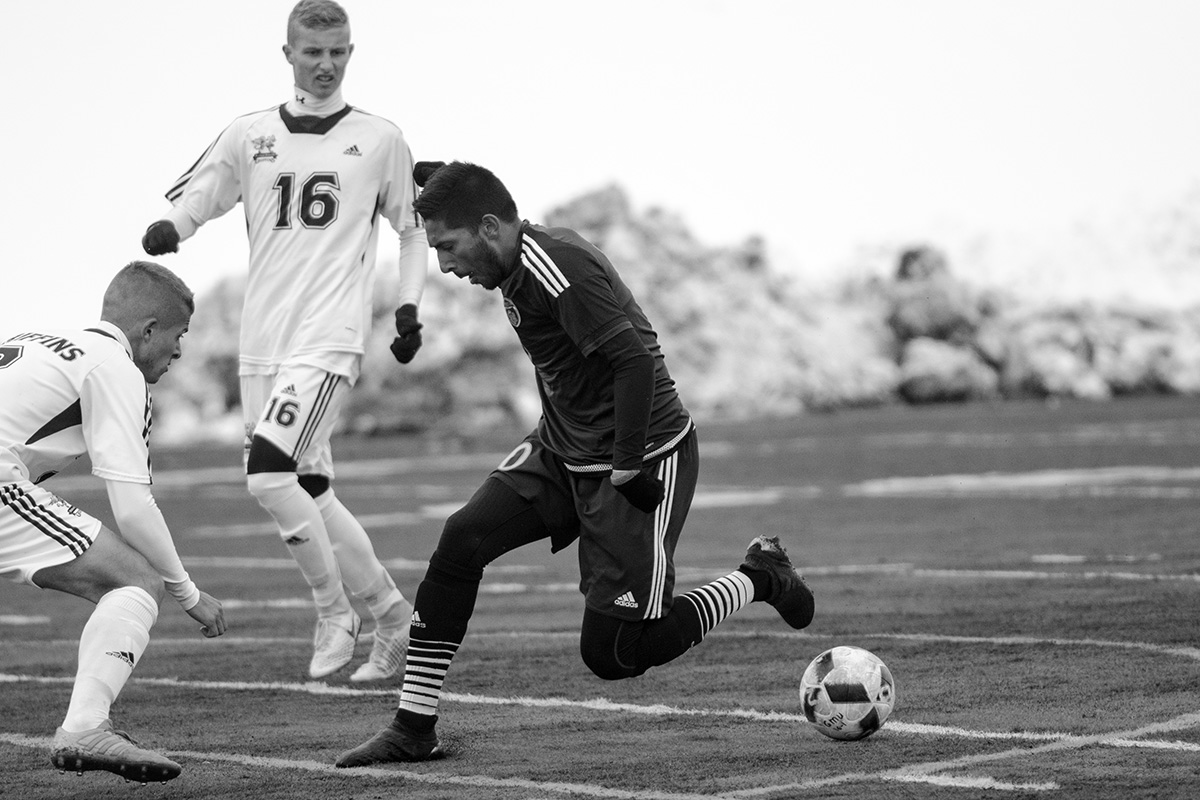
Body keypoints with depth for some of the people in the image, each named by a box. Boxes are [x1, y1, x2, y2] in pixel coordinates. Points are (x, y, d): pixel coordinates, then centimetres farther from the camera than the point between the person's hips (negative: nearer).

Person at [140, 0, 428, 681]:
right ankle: (395, 617, 20)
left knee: (270, 472, -21)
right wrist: (167, 229, -14)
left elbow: (415, 229, 15)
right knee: (310, 492, 6)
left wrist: (410, 307, 4)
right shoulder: (251, 137, 10)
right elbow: (191, 198, 9)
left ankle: (336, 614, -6)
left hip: (331, 339, -4)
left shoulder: (380, 140, 5)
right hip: (263, 343, 4)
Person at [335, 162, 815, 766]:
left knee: (612, 655, -6)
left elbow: (635, 361, -28)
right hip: (560, 451, 9)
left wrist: (628, 471, -24)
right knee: (461, 542, -9)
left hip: (643, 461, -9)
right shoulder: (518, 265, 5)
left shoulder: (557, 269, -25)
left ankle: (760, 579, 15)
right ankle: (413, 728, -3)